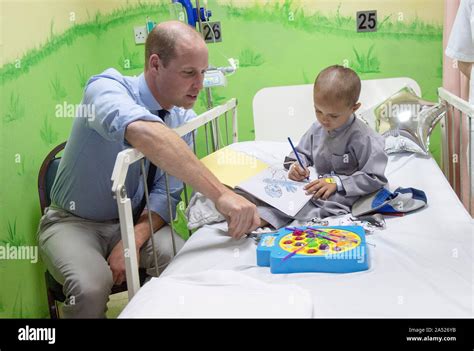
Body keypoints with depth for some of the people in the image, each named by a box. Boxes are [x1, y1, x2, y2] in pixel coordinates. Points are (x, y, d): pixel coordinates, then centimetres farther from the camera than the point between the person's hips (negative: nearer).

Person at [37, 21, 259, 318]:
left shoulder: (184, 120, -6)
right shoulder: (107, 88, -24)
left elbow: (166, 192, -6)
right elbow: (142, 132, -47)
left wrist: (135, 239, -25)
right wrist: (219, 194, -54)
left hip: (132, 222, 4)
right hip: (74, 222, -4)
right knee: (91, 286, -31)